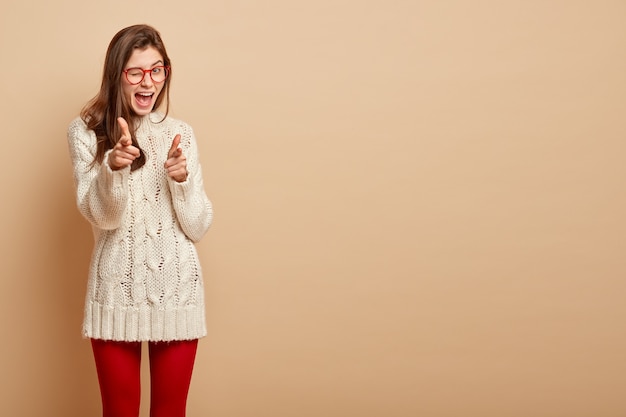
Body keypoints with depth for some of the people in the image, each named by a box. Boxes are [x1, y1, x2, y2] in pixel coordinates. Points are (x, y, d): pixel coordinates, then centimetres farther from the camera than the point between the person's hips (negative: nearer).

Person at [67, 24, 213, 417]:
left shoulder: (181, 133, 4)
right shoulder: (86, 132, -2)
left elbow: (198, 227, 1)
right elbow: (100, 216, -11)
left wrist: (182, 179, -16)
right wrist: (112, 168, -29)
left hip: (178, 289, 2)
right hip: (116, 290, -1)